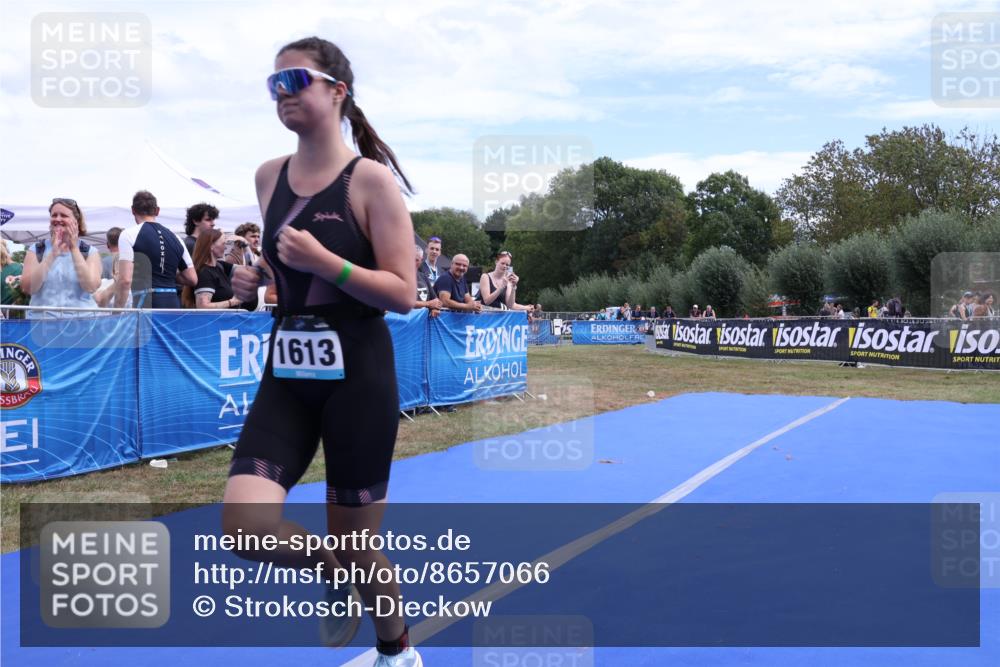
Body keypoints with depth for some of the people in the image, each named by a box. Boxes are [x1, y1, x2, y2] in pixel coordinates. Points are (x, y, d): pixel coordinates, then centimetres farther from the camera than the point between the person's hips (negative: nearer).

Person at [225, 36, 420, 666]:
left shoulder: (371, 178, -10)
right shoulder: (269, 176, 7)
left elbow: (404, 294, -13)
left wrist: (324, 262, -24)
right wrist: (256, 275, 3)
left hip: (359, 377, -5)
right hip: (287, 375, 5)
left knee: (354, 543, 7)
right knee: (243, 525, -14)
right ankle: (332, 573, 20)